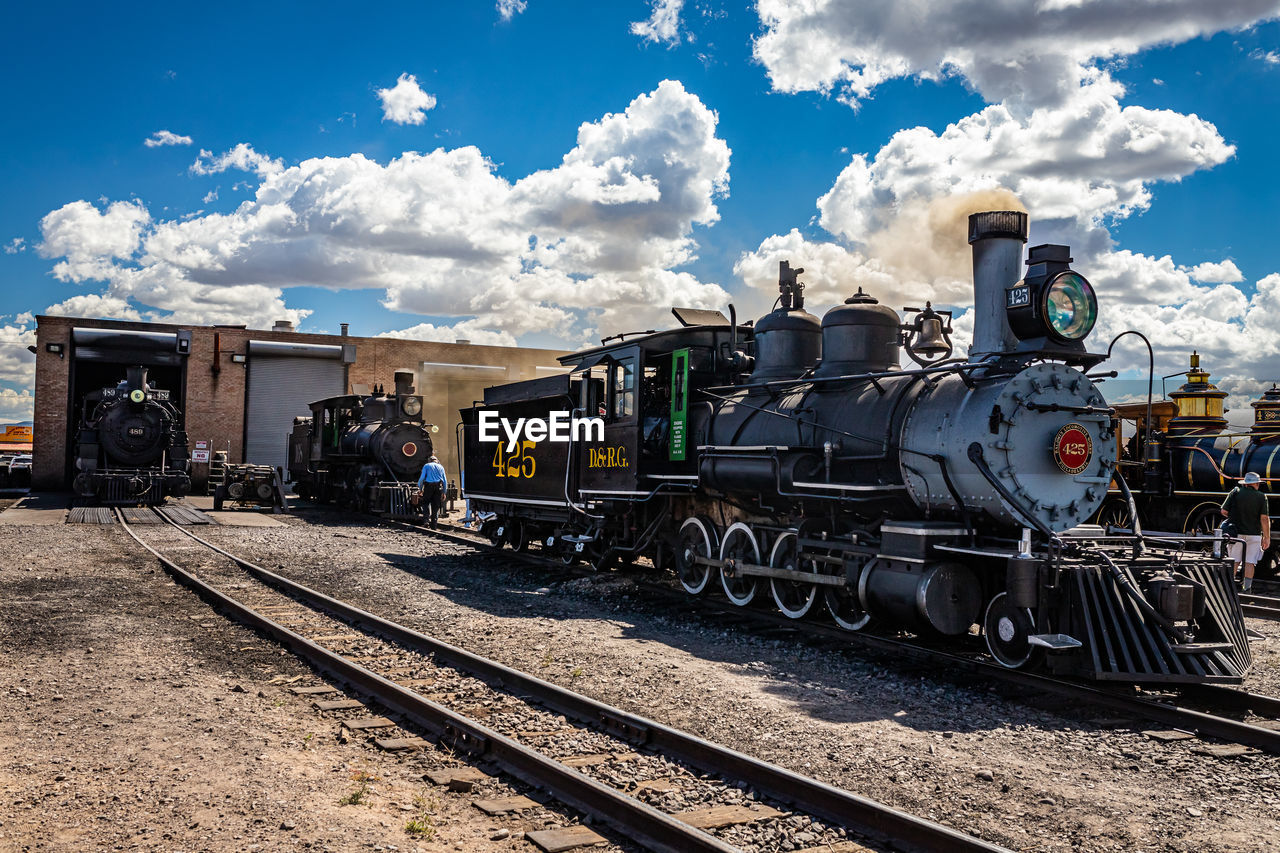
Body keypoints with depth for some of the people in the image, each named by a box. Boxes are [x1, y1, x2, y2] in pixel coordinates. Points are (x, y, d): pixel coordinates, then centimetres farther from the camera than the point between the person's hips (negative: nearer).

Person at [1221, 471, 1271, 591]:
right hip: (1254, 534, -1)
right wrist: (1267, 537, -1)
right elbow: (1264, 518, -5)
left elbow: (1224, 511, 0)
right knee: (1249, 562, 4)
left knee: (1234, 561, 7)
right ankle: (1247, 588, 5)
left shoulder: (1235, 492, 2)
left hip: (1236, 533, 1)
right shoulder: (1261, 497, 0)